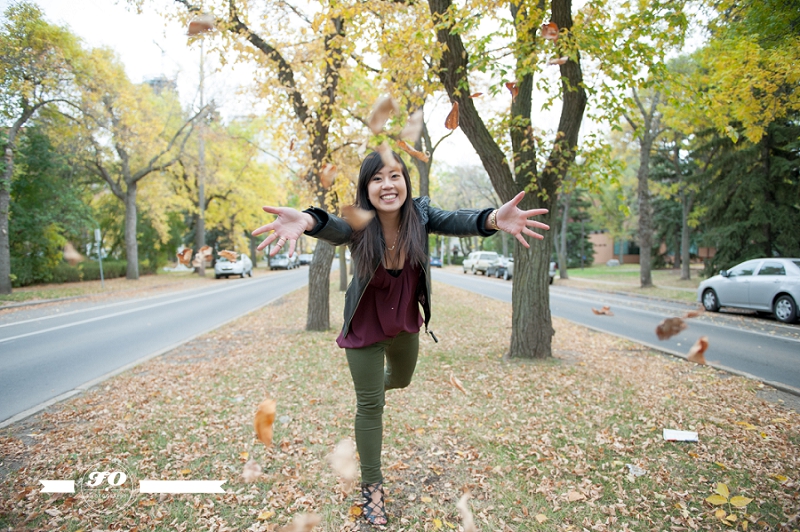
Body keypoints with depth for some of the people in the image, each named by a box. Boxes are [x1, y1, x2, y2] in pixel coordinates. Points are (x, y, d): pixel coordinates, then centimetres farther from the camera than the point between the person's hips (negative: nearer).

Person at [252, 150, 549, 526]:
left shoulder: (419, 214, -21)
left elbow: (455, 220, -40)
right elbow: (334, 228, -50)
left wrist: (493, 219, -63)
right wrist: (307, 221, -74)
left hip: (406, 322, 4)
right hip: (366, 325, -3)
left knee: (401, 380, 28)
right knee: (370, 407, 5)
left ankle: (373, 382, 64)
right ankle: (371, 486, 25)